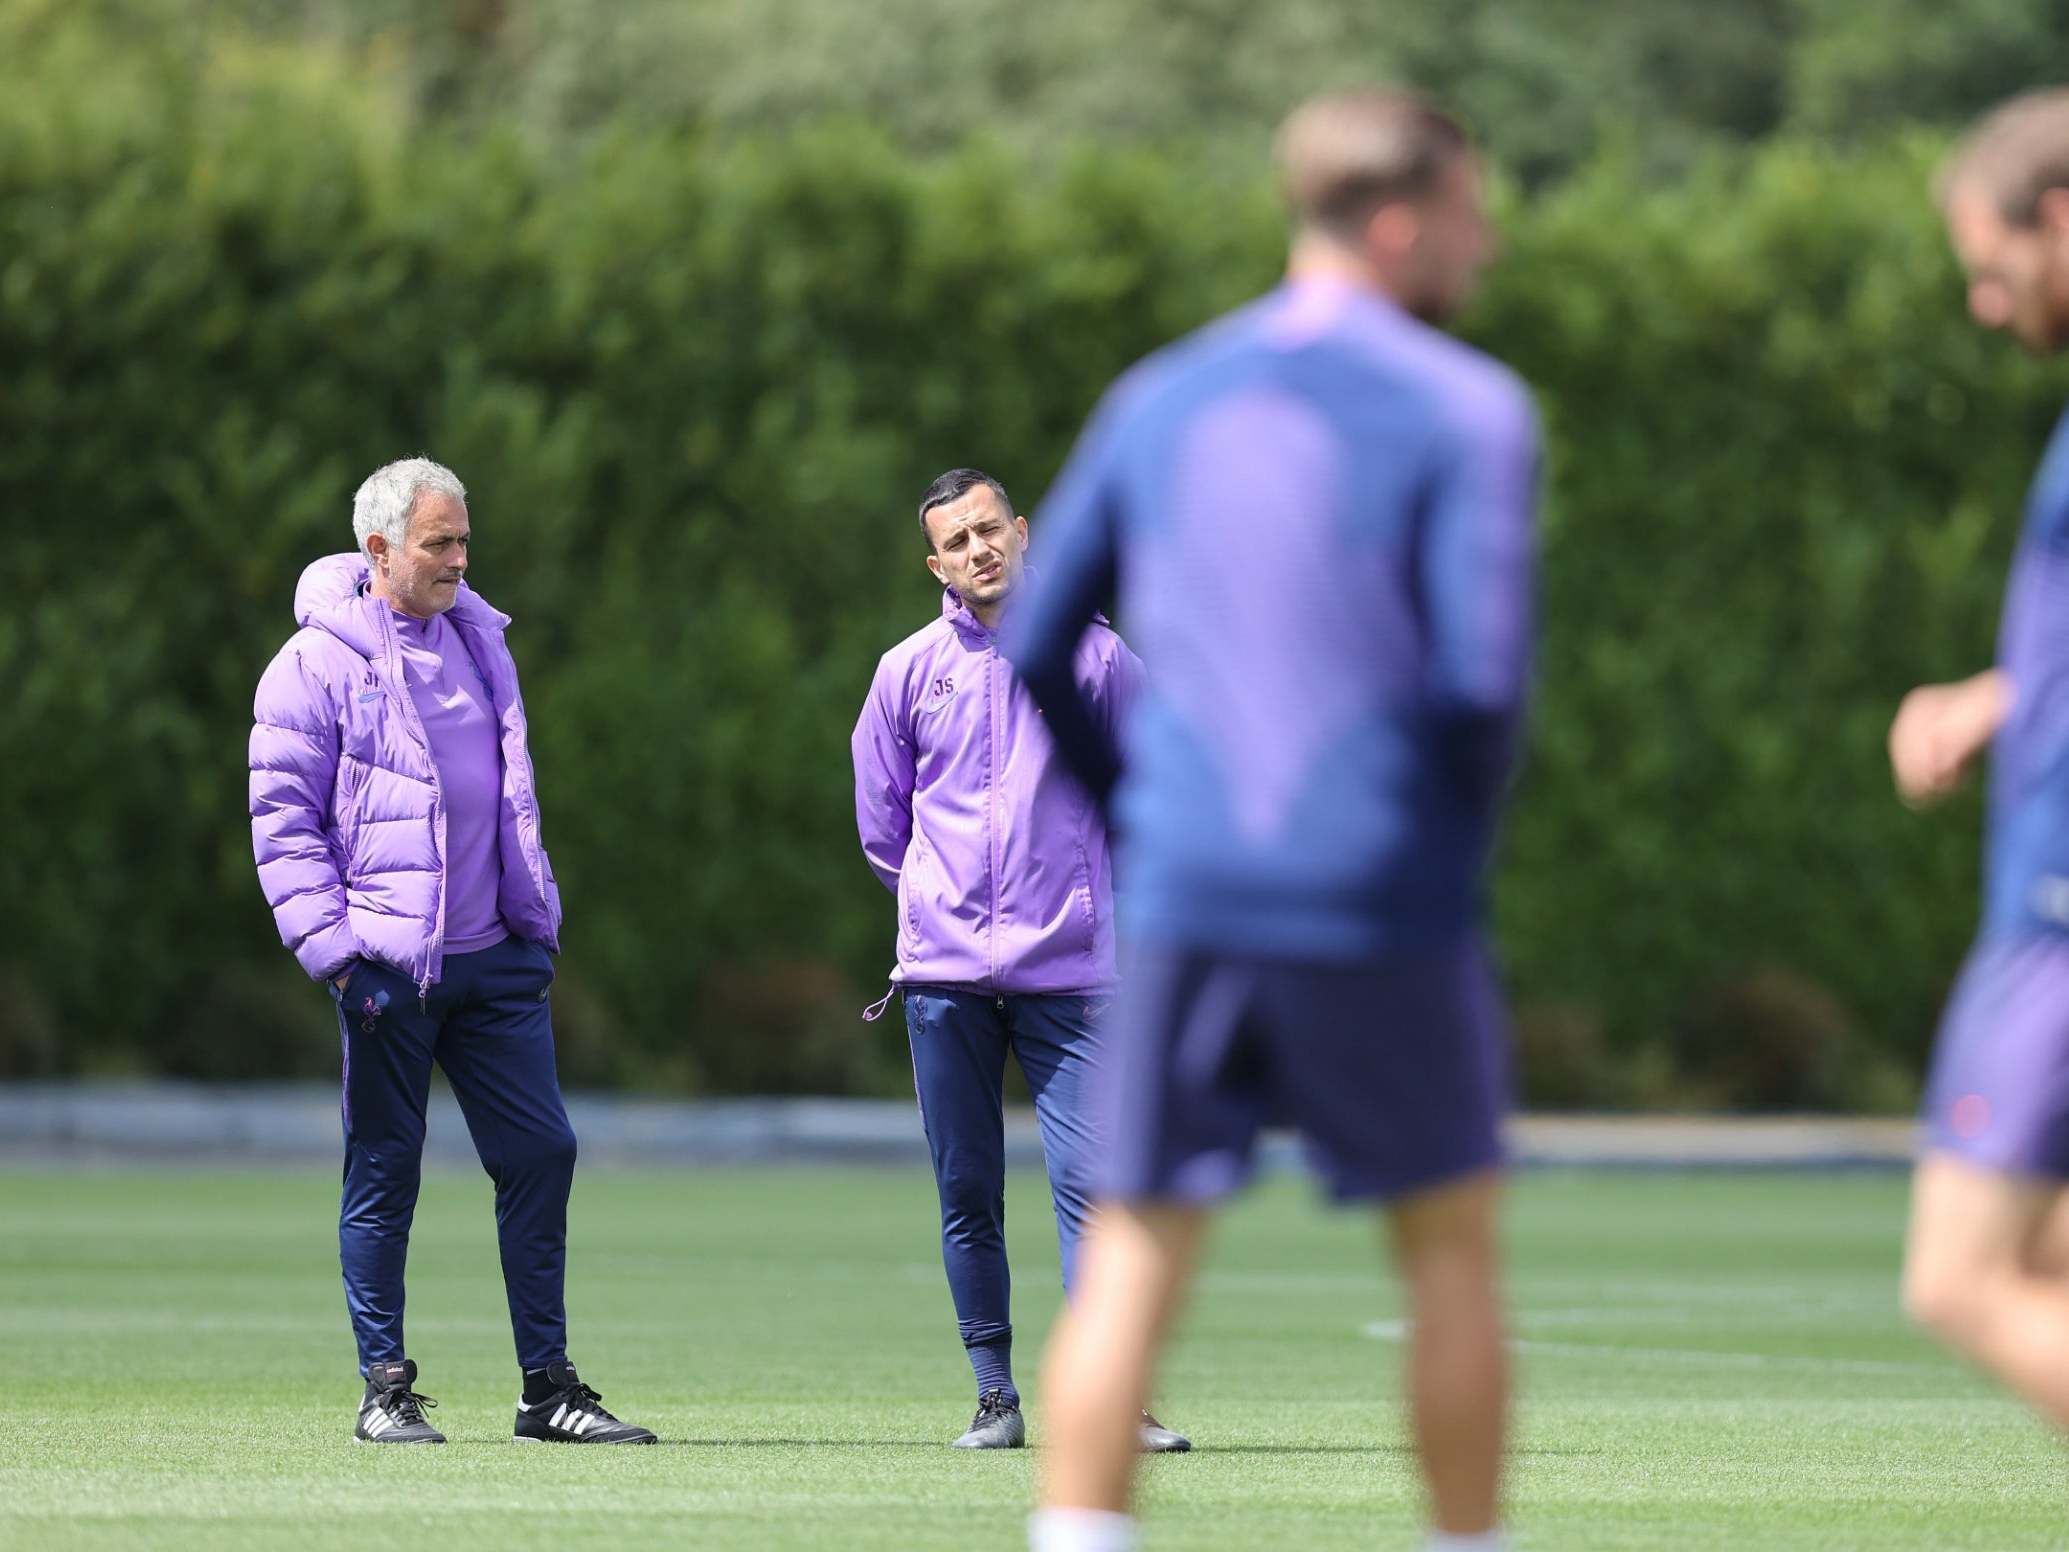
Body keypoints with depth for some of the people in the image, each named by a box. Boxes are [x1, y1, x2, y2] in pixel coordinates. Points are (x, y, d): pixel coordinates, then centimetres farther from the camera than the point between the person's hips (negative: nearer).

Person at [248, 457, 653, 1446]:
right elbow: (282, 820, -6)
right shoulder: (317, 662, -5)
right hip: (387, 965, -6)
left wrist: (538, 917, 18)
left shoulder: (478, 641, 13)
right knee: (384, 1175, 1)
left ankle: (548, 1384, 9)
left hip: (494, 958, 6)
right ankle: (385, 1390, 9)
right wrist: (333, 947, -15)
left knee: (540, 1152, 2)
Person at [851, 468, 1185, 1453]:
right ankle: (994, 1398, 9)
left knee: (1088, 1182, -10)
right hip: (943, 974, 2)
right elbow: (881, 821, 18)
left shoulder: (1095, 658, 3)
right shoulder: (909, 671, 8)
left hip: (1068, 973, -2)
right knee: (967, 1195, 3)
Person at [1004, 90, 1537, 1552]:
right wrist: (1462, 827, 4)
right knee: (1450, 1243, 10)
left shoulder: (1160, 403, 11)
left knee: (1135, 1252, 4)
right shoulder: (1468, 413, -4)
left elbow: (1034, 650, 12)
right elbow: (1483, 672, -13)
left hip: (1184, 891, 4)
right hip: (1383, 905, -4)